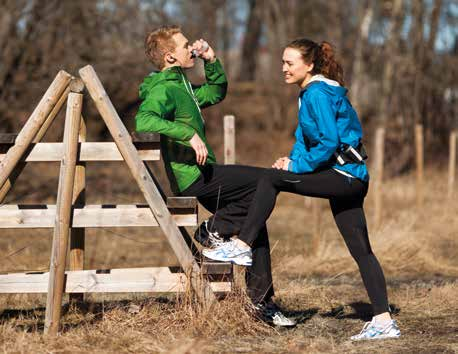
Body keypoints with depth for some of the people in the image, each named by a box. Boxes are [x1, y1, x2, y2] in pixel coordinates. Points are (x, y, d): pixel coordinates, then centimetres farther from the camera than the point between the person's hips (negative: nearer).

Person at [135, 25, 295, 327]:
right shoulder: (163, 90, -12)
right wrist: (189, 133, -34)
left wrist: (212, 61, 20)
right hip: (191, 176, -10)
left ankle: (262, 300, 14)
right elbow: (143, 120, -31)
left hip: (199, 176, 10)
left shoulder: (182, 87, 20)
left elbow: (217, 92, 36)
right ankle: (215, 230, -5)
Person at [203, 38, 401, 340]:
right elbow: (305, 134, 21)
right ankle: (384, 322, 7)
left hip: (345, 176, -10)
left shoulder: (318, 94, -13)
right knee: (361, 250, 8)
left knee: (272, 178, -10)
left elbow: (329, 143, -20)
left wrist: (297, 166, -12)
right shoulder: (310, 93, 18)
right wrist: (294, 159, 3)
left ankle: (242, 246, -8)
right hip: (350, 179, 10)